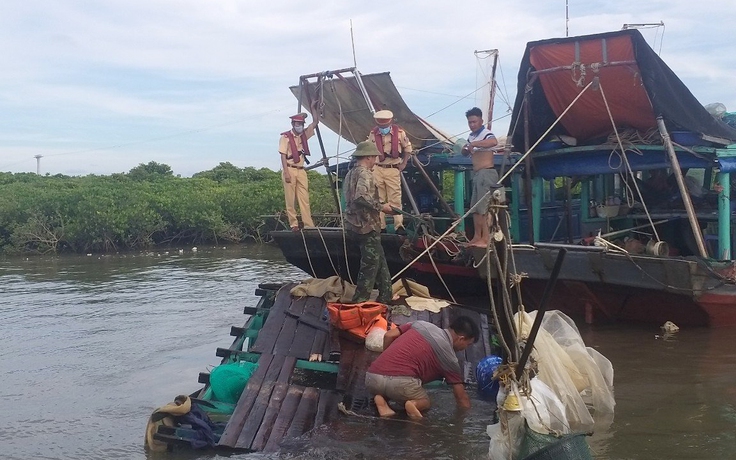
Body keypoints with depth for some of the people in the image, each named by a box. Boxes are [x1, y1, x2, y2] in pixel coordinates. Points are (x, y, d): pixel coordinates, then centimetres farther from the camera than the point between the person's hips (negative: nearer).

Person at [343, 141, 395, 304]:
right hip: (367, 225, -10)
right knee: (370, 264, -4)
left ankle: (385, 298, 19)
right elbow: (361, 197, -29)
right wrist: (381, 206, -17)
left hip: (357, 223, 10)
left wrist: (379, 205, 20)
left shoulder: (351, 174, 16)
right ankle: (359, 301, -1)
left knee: (380, 261, 15)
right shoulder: (364, 173, -14)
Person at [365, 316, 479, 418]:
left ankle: (381, 399, 4)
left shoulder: (422, 324, 23)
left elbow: (388, 336, 19)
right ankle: (414, 404, -9)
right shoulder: (449, 357, 12)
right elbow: (461, 398, 18)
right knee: (425, 403, 26)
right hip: (400, 381, -4)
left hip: (371, 376, 4)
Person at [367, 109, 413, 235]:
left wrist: (404, 163, 1)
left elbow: (408, 148, 8)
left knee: (395, 199, -5)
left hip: (392, 169, -2)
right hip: (376, 169, 2)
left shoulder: (399, 132, -6)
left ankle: (399, 225, -3)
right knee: (378, 199, 5)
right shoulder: (373, 133, 1)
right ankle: (380, 226, 9)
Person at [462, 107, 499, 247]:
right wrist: (465, 149, 5)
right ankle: (477, 237, 17)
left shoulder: (486, 133, -11)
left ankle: (486, 239, -11)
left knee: (484, 208, -11)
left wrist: (474, 144, -38)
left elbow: (494, 142, -35)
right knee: (475, 207, 11)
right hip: (477, 175, 10)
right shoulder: (471, 136, 15)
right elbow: (466, 154, 29)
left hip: (486, 174, -10)